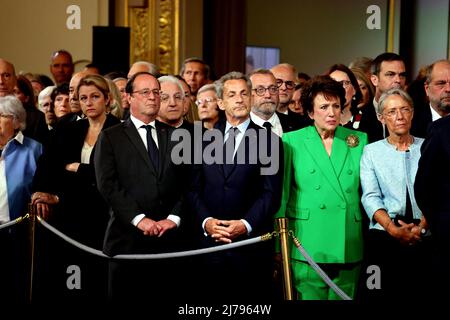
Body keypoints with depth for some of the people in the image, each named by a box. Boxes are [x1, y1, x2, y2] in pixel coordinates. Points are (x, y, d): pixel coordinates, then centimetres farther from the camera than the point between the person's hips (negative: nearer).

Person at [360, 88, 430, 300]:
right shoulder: (372, 151, 10)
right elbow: (370, 197, 0)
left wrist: (421, 226, -15)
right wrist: (394, 229, -15)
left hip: (425, 237, 0)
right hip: (384, 237, 0)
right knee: (383, 294, -5)